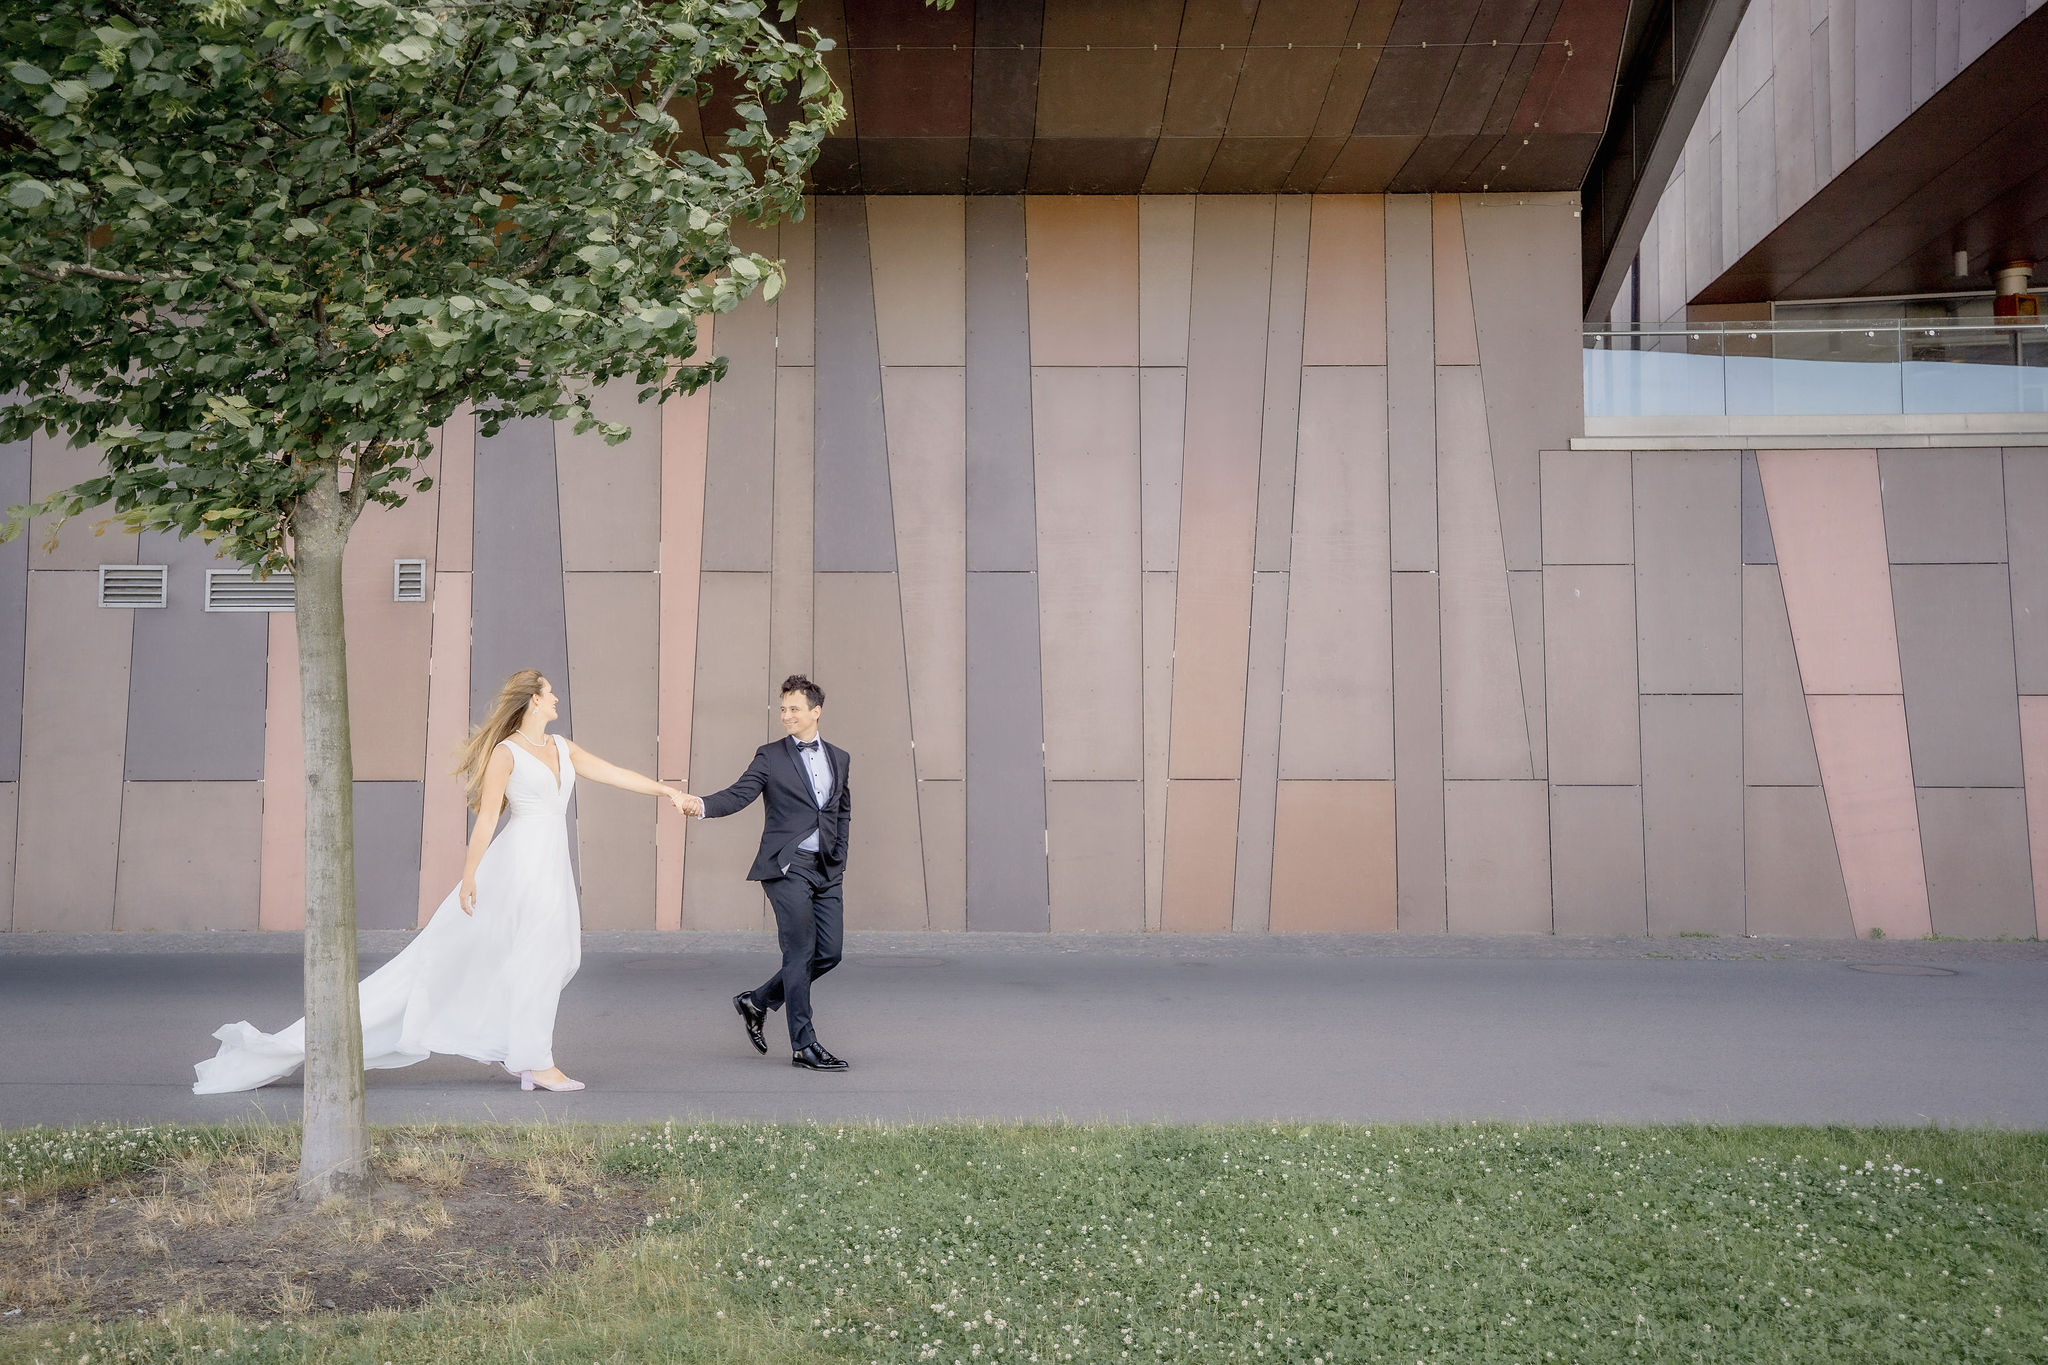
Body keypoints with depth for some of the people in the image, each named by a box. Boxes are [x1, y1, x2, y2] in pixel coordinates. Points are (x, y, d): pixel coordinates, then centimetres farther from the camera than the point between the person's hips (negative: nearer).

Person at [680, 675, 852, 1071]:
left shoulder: (839, 758, 14)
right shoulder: (770, 756, 1)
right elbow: (739, 794, -10)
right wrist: (703, 804, -29)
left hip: (826, 871, 5)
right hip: (787, 866, -5)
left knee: (829, 953, 4)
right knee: (800, 953, -6)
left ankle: (757, 1001, 23)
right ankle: (804, 1046, 2)